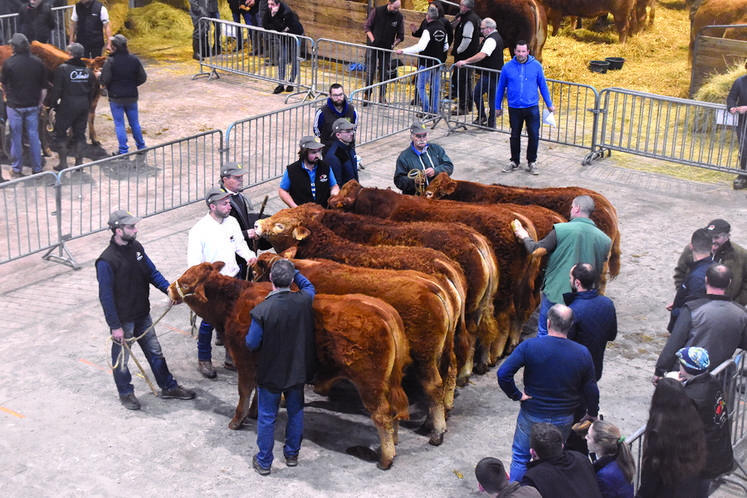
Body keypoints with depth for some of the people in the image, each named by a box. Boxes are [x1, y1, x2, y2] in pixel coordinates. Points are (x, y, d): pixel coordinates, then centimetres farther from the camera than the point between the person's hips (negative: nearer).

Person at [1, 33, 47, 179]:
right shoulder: (38, 62, -2)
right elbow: (44, 88, 2)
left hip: (15, 105, -3)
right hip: (33, 105, 3)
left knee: (16, 137, 7)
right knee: (33, 135, 11)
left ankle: (17, 169, 15)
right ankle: (37, 168, 17)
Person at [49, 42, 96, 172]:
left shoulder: (63, 69, -10)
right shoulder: (87, 70, 6)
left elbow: (57, 89, -11)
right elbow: (92, 90, 12)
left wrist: (54, 104, -1)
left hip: (67, 106, -5)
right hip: (84, 106, 5)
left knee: (59, 133, 6)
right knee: (80, 133, 13)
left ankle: (63, 163, 4)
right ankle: (79, 161, 14)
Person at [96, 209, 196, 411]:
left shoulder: (136, 247, -1)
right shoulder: (106, 261, -23)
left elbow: (152, 273, 9)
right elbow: (106, 297, -19)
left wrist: (168, 288, -8)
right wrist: (115, 326, -18)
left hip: (142, 315, 7)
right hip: (123, 319, -6)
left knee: (155, 352, 18)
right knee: (121, 358, 13)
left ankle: (168, 387, 32)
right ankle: (125, 393, 33)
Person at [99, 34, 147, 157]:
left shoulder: (110, 62, -16)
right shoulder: (134, 60, -2)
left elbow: (104, 81, -14)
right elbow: (143, 77, 4)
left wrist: (99, 74, 7)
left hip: (116, 97, -4)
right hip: (132, 97, 4)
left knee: (119, 124, 5)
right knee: (134, 123, 16)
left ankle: (123, 150, 6)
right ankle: (141, 146, 24)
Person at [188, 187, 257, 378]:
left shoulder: (231, 222, 1)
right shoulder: (199, 230, -17)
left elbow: (240, 244, 18)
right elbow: (194, 262, -16)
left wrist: (249, 255, -2)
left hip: (232, 279, 5)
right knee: (209, 322, 5)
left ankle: (231, 358, 29)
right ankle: (204, 360, 25)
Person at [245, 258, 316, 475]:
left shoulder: (261, 310, -26)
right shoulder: (304, 301, -15)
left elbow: (252, 344, -16)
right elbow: (308, 286, 11)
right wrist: (293, 272, 17)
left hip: (270, 374, -3)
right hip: (298, 371, 3)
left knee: (266, 418, 14)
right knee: (295, 412, 24)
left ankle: (264, 462, 27)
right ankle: (292, 454, 39)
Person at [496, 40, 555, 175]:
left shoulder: (536, 66, -1)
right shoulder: (508, 67, -1)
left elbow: (543, 86, 9)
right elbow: (501, 88, 9)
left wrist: (549, 104, 11)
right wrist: (498, 106, 14)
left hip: (532, 107, 0)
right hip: (514, 108, 0)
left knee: (534, 136, -1)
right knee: (515, 136, 10)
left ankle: (531, 162, 15)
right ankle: (514, 162, 25)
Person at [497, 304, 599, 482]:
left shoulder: (529, 346, -19)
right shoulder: (582, 353, -12)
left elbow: (503, 374, -24)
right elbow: (590, 389, -2)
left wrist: (516, 395, -10)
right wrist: (592, 414, 14)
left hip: (532, 416, -2)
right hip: (563, 420, 2)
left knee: (520, 458, 17)